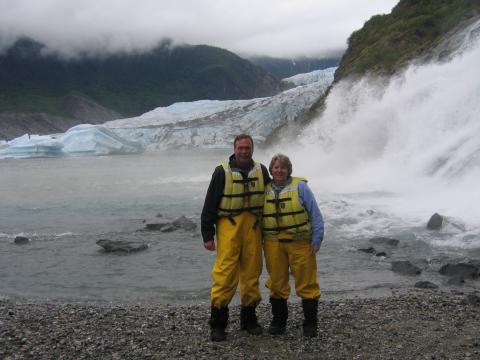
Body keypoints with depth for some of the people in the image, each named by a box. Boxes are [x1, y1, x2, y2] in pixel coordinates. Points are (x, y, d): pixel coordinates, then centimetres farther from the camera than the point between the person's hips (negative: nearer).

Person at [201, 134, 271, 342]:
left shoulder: (261, 171, 9)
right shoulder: (222, 172, -3)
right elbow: (210, 205, -2)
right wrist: (207, 235, -5)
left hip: (253, 228, 4)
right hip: (228, 226, -4)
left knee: (252, 273, 9)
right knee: (225, 273, -8)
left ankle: (249, 318, 22)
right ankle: (217, 323, 0)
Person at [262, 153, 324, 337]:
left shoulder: (300, 186, -2)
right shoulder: (265, 190, 7)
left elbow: (315, 215, -2)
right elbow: (259, 217, 15)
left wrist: (316, 240, -7)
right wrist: (260, 241, 10)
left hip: (300, 243, -3)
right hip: (273, 244, 3)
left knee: (306, 284, 1)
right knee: (277, 283, 10)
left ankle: (310, 323, 13)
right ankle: (278, 320, 25)